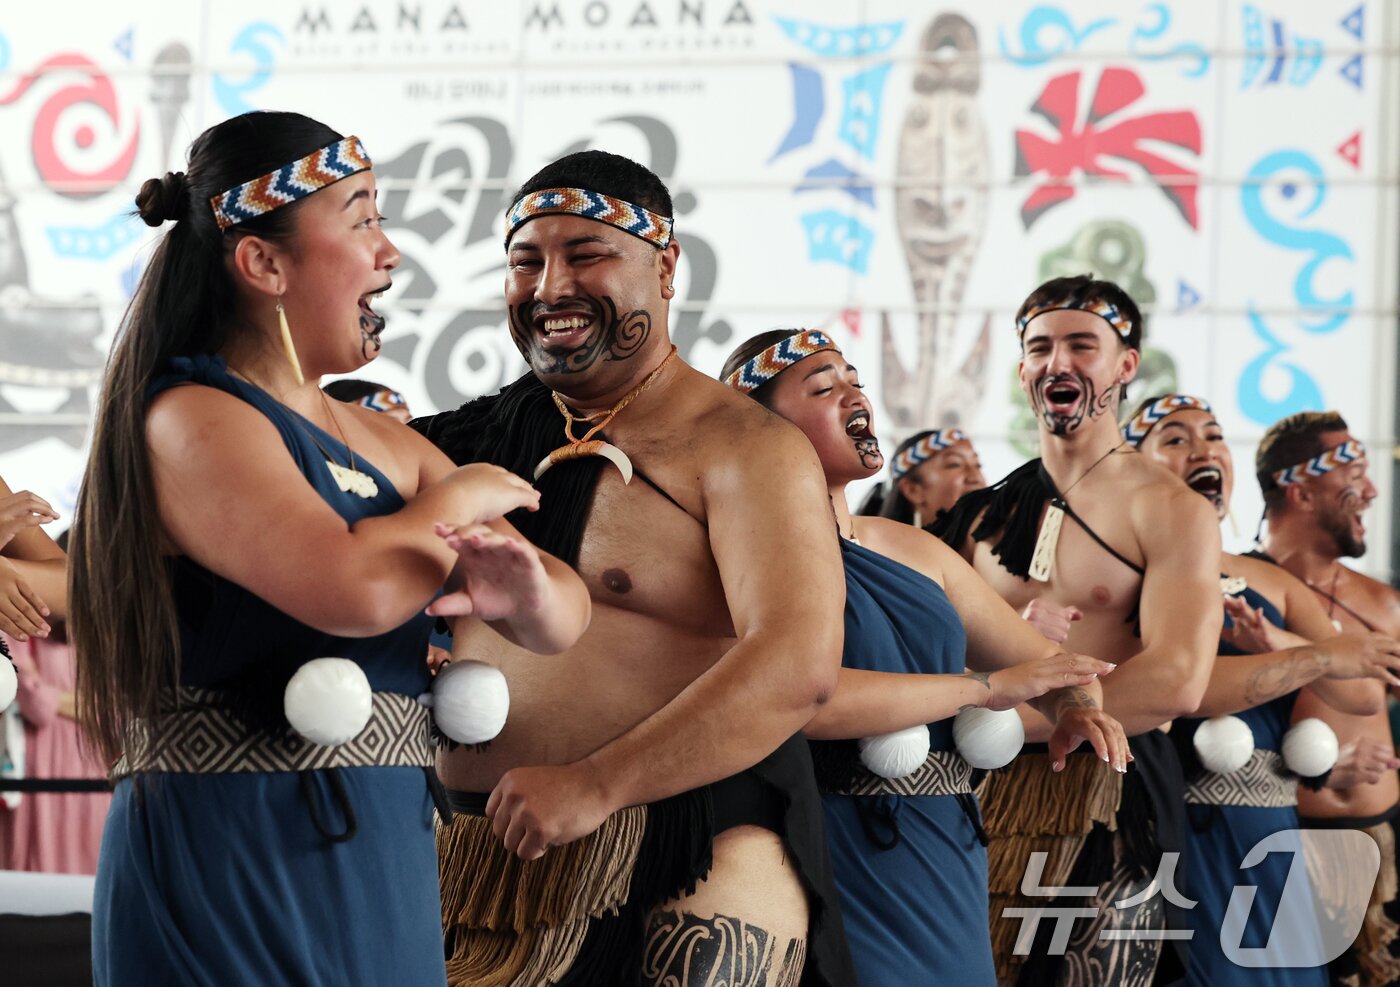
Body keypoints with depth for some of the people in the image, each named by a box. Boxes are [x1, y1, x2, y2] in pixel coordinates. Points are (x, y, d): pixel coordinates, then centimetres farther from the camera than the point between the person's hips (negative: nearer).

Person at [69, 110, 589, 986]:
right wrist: (463, 499, -8)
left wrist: (528, 595, -11)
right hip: (233, 876, -8)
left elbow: (564, 614, 13)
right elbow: (355, 589, -27)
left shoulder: (383, 446, 15)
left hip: (384, 876, 8)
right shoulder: (193, 421, -11)